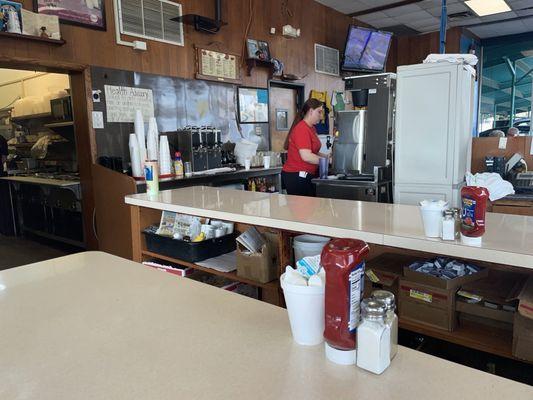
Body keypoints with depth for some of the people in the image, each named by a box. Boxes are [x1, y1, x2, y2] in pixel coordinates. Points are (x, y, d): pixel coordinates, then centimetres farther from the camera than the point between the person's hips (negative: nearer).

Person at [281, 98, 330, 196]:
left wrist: (326, 156, 6)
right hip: (296, 177, -9)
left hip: (306, 176, 9)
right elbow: (306, 156, -22)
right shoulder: (301, 129, -15)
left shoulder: (311, 128, 14)